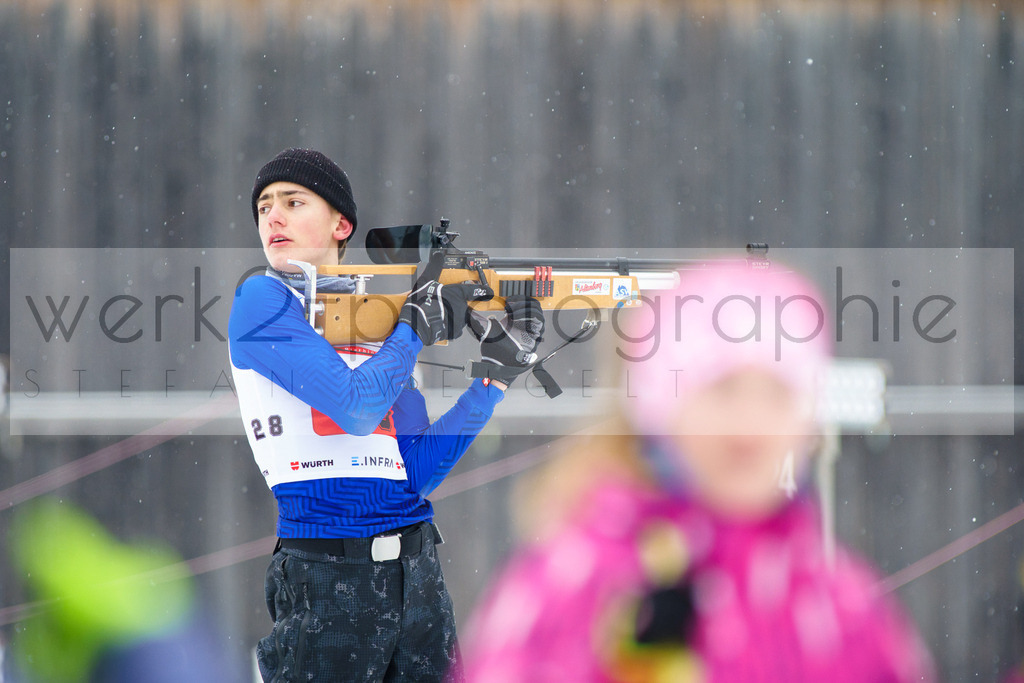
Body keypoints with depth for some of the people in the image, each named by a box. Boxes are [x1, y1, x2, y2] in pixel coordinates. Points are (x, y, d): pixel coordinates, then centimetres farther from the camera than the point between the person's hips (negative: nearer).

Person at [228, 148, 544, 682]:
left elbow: (418, 472, 9)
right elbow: (355, 406, -15)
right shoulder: (263, 300, -3)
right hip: (327, 578, -6)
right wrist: (419, 323, -3)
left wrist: (497, 372, 5)